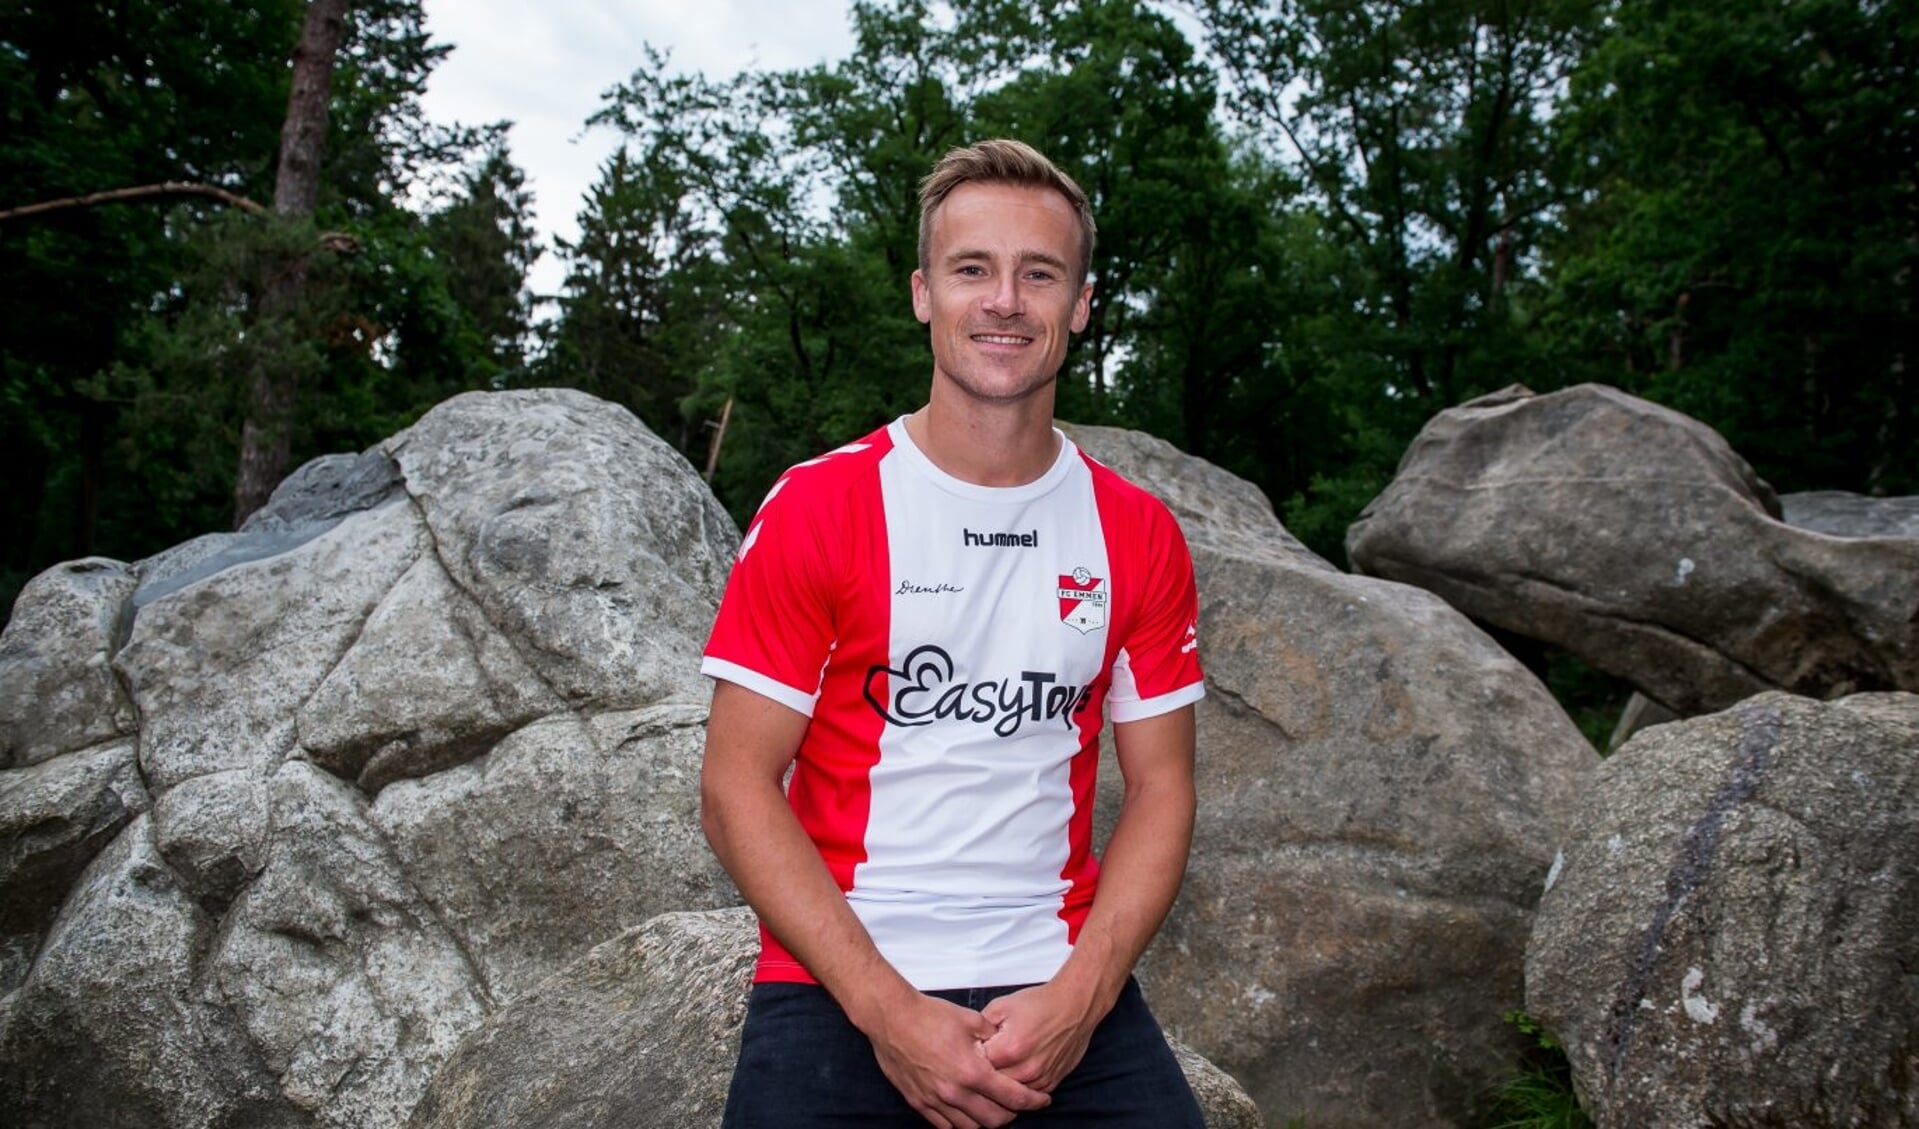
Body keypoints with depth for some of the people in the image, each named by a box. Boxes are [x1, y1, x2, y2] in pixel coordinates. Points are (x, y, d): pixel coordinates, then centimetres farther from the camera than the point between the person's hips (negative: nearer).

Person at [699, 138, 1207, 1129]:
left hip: (1063, 995, 2)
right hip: (837, 992, -1)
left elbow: (1161, 788, 7)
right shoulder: (814, 509, -4)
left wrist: (1078, 996, -8)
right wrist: (887, 1009, -14)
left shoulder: (1138, 537, 5)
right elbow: (737, 786, -6)